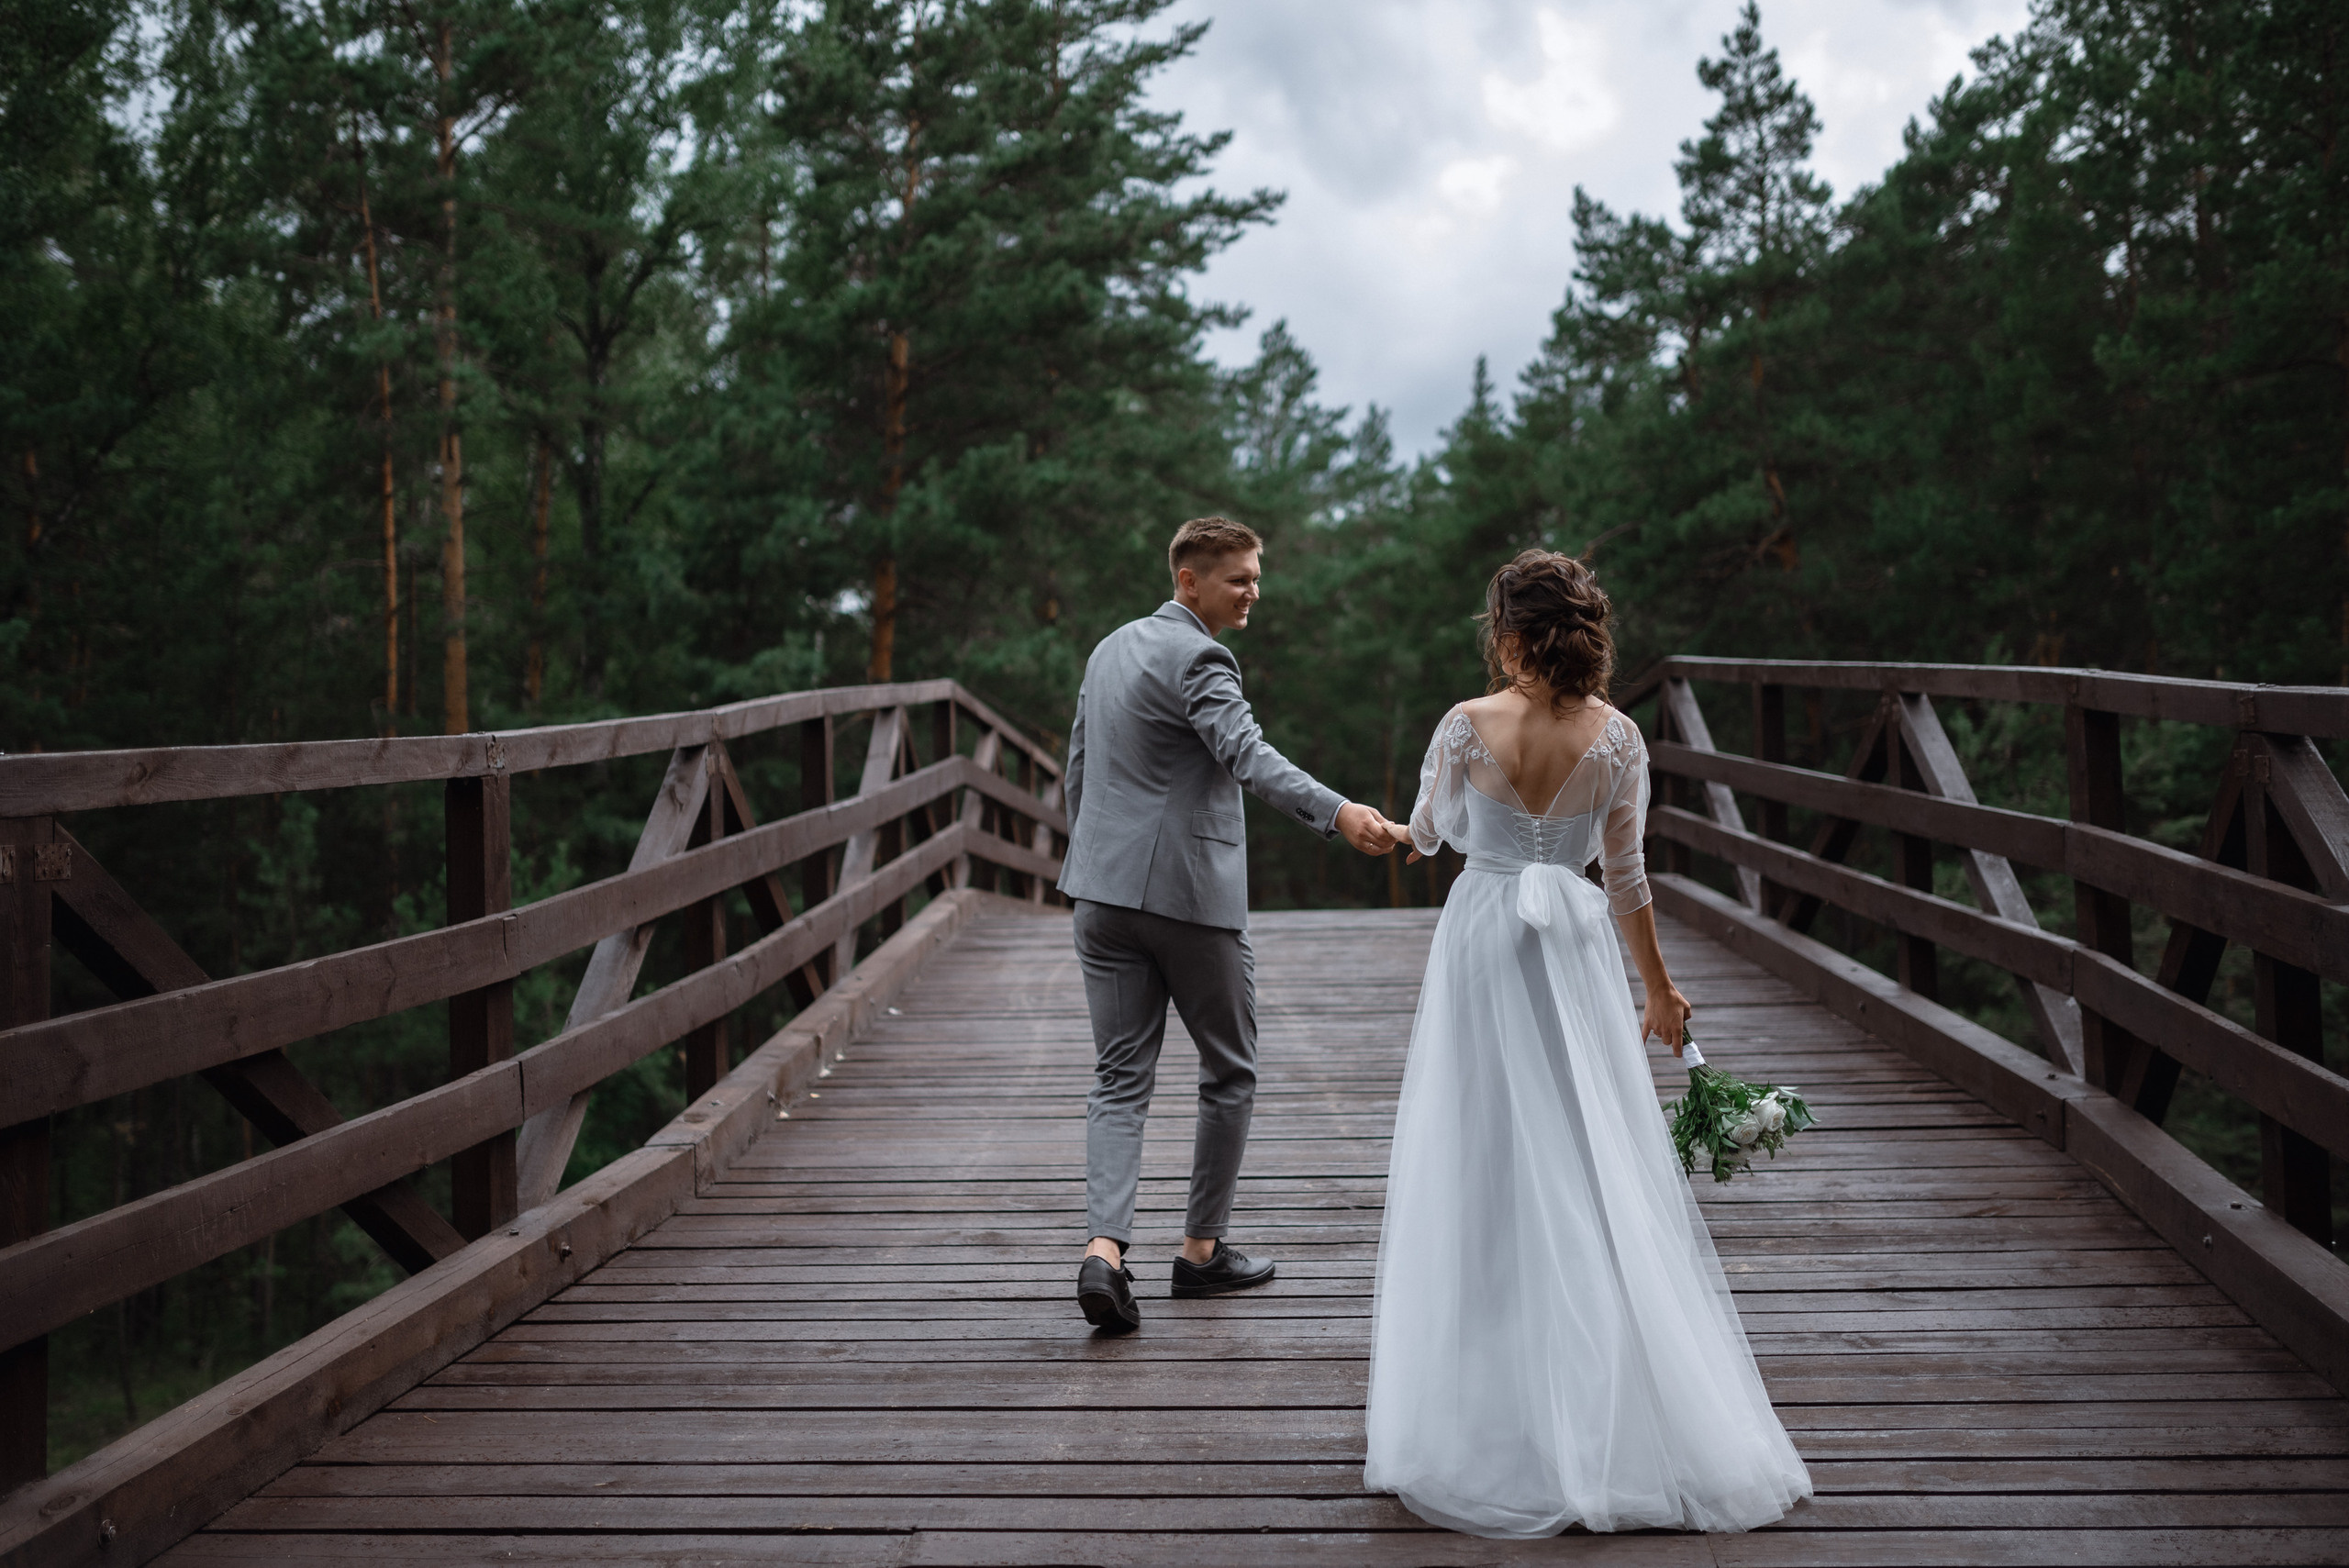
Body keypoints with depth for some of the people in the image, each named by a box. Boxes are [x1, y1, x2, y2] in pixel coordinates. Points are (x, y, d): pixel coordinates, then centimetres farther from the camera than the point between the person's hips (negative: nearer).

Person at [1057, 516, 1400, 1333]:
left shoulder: (1111, 648, 15)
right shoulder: (1196, 657, -12)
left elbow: (1078, 771, 21)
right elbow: (1248, 754, -29)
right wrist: (1341, 813, -41)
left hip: (1104, 888, 7)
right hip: (1188, 890, -7)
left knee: (1120, 1078, 5)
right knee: (1229, 1071, 10)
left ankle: (1104, 1250, -10)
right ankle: (1202, 1249, 19)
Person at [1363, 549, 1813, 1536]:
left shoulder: (1467, 726, -10)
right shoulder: (1617, 737, -5)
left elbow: (1428, 833, 6)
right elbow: (1624, 876, -1)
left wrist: (1415, 832, 31)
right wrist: (1658, 986, 10)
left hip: (1482, 943, -1)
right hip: (1574, 947, 2)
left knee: (1482, 1168, 6)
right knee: (1597, 1170, 7)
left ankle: (1490, 1411, 13)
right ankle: (1616, 1409, 11)